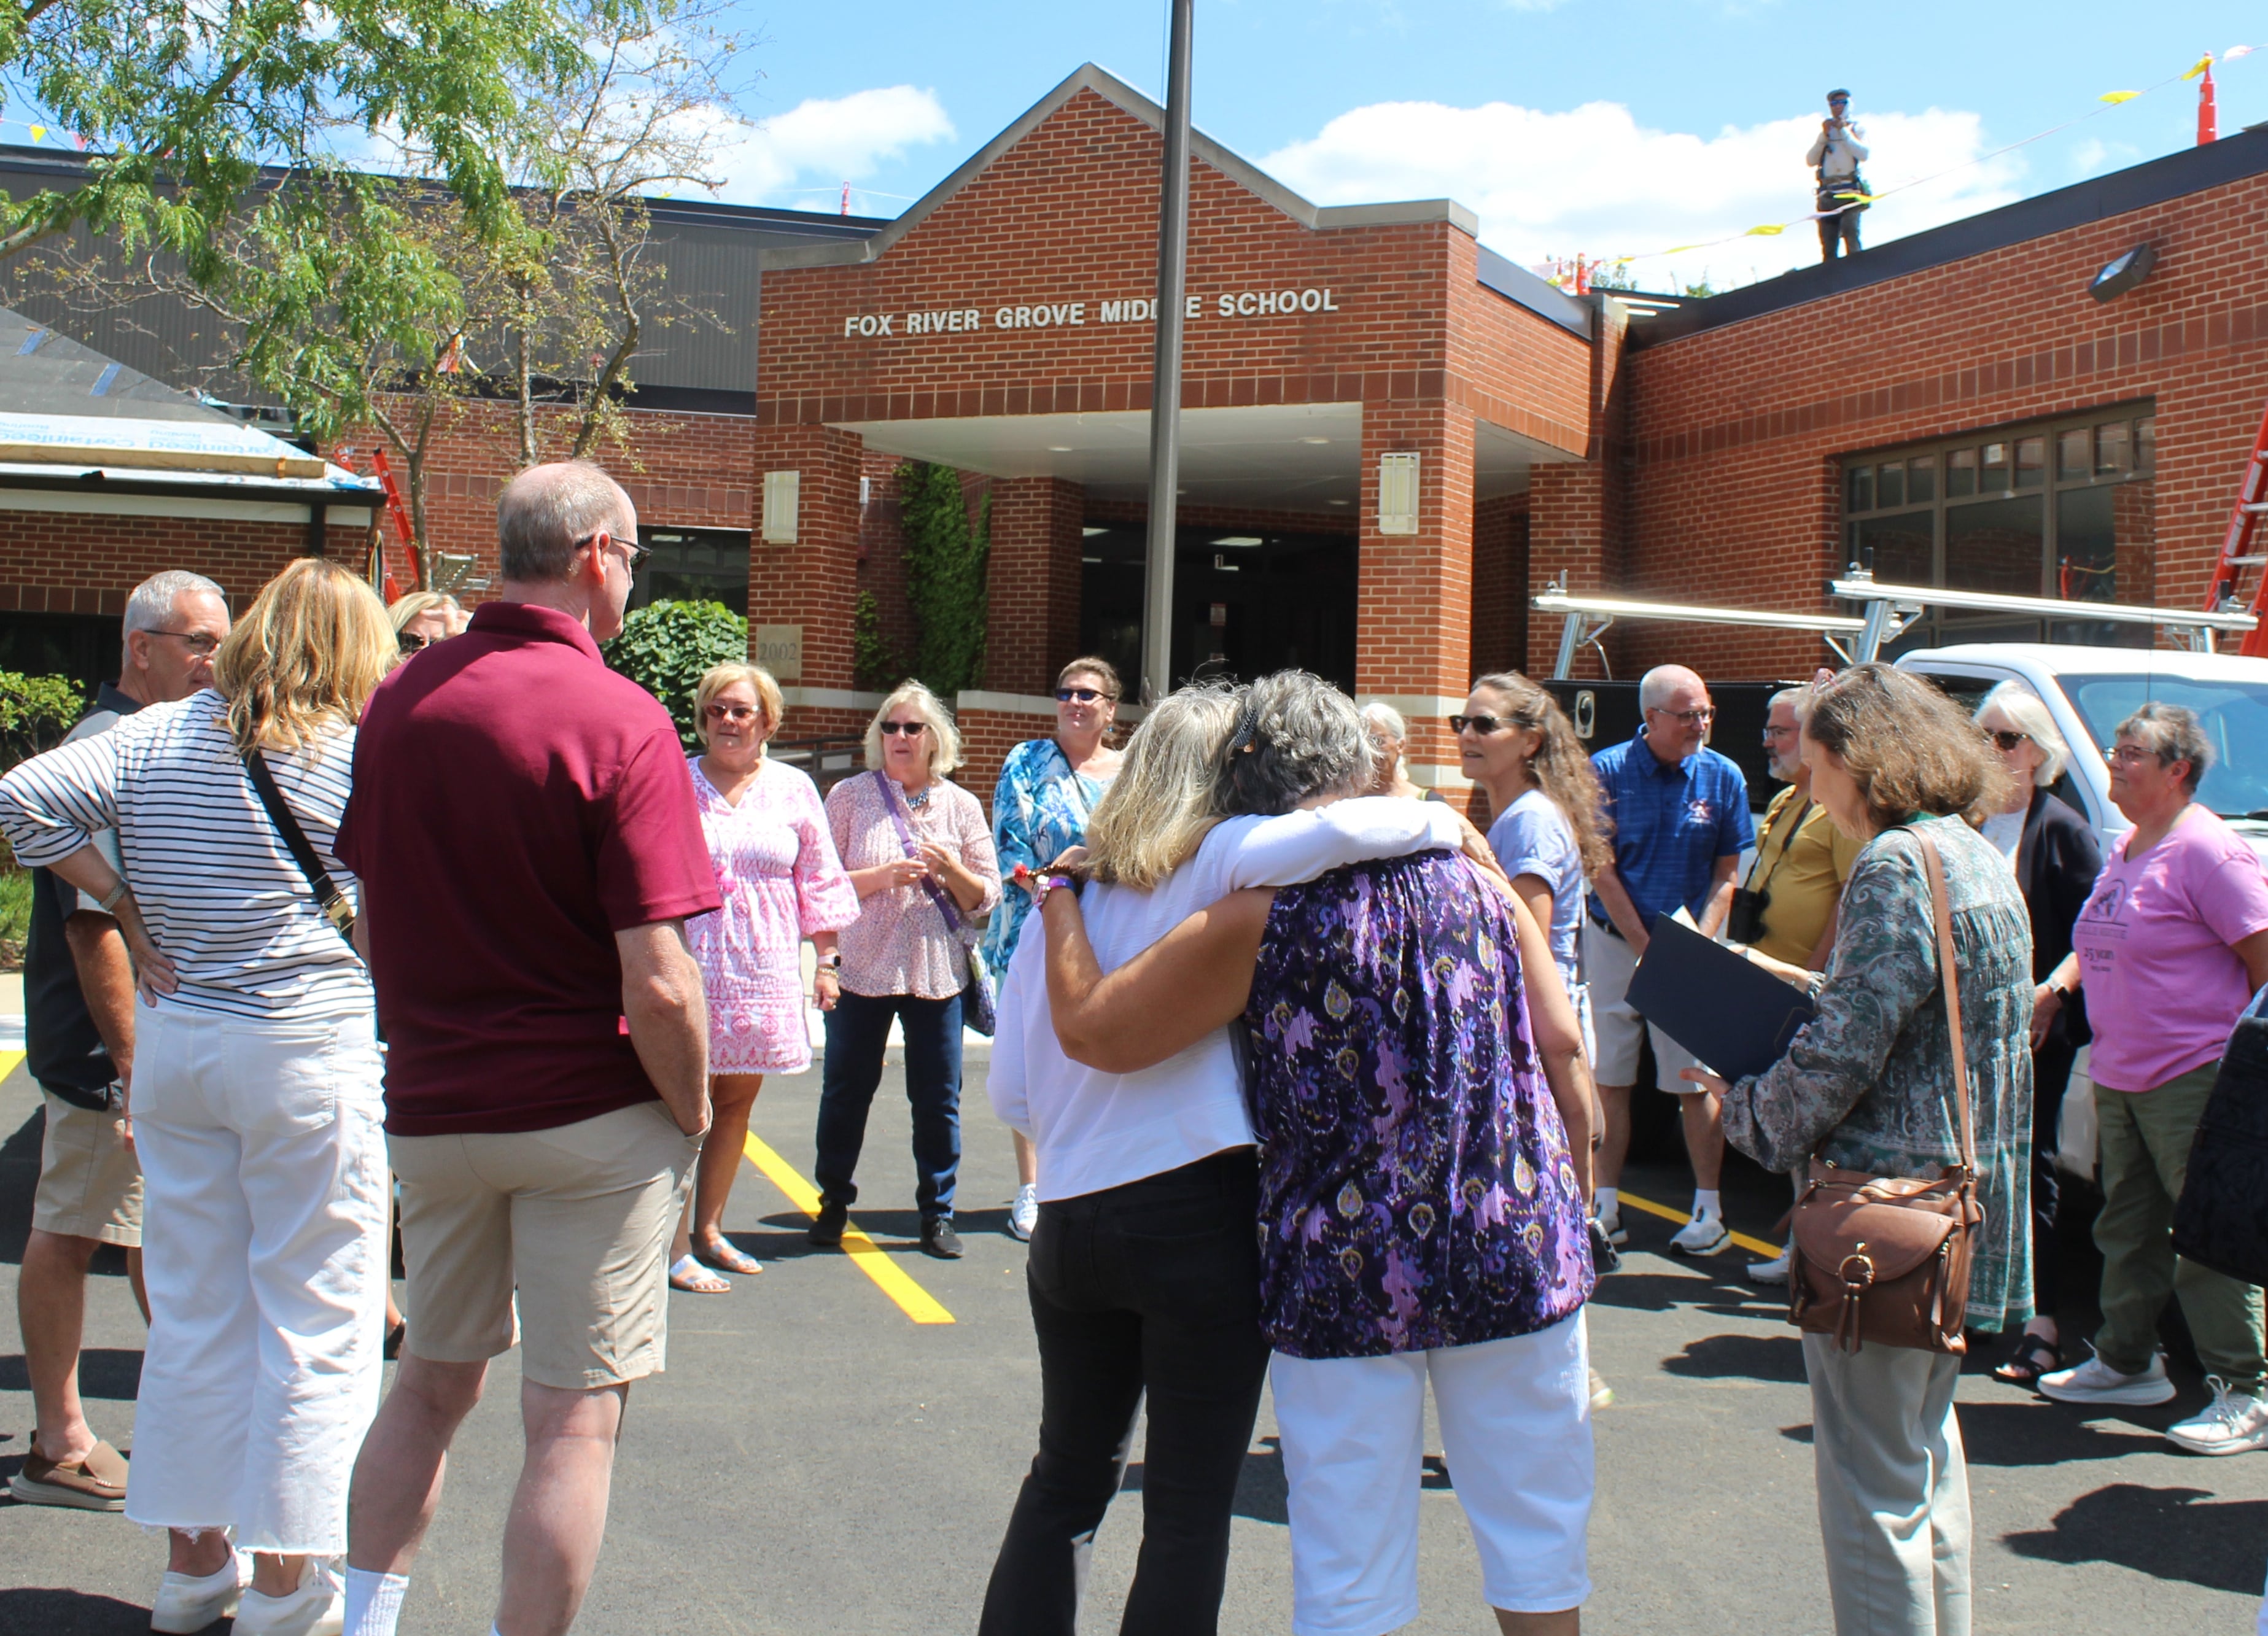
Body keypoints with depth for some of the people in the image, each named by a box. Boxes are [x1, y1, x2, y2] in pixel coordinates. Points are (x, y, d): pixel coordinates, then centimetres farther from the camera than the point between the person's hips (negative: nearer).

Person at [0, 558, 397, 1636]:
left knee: (191, 1305, 14)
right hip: (306, 1053, -5)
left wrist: (124, 906, 1)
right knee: (310, 1316, 5)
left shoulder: (154, 736, 4)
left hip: (174, 1044, 5)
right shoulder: (355, 757, -9)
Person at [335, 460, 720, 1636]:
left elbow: (367, 903, 11)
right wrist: (692, 1112, -5)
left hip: (431, 1108, 6)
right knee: (574, 1422, 6)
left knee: (431, 1382, 23)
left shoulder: (398, 699, 2)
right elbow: (657, 982, -20)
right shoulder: (619, 719, -16)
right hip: (590, 1117, -6)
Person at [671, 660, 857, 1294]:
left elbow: (819, 879, 13)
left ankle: (709, 1230, 22)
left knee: (737, 1099, 9)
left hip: (765, 974, 3)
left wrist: (826, 960, 10)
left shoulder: (793, 788, 10)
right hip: (691, 971, -3)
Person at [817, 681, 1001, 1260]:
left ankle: (937, 1212, 16)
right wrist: (884, 875, -17)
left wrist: (952, 869, -12)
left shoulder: (960, 805, 7)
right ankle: (834, 1202, 23)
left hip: (936, 973, 1)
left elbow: (986, 897, 7)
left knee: (939, 1100, 3)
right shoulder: (850, 796, 2)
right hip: (862, 969, -1)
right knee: (846, 1091, 6)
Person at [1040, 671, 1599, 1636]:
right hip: (1522, 1256, 3)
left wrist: (1062, 902, 6)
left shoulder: (1256, 921, -7)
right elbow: (1561, 1050, 1)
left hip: (1348, 1273, -3)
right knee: (1538, 1542, 17)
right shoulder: (1476, 884, 4)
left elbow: (1090, 1030, -9)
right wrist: (1572, 1206, 12)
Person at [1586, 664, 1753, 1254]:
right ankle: (1605, 1209, 13)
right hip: (1613, 941, 0)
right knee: (1608, 1079, 4)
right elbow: (1602, 871, -5)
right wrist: (1646, 948, -10)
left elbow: (1725, 876, 2)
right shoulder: (1608, 771, -5)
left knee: (1696, 1083, 2)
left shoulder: (1723, 777, -1)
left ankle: (1708, 1209, 12)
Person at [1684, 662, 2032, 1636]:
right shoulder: (1980, 860, 12)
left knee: (1872, 1482, -2)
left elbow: (1844, 1050, -22)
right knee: (1927, 1457, 24)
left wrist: (1746, 1111, -7)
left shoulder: (1897, 865, -18)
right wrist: (1804, 986, 17)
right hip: (1963, 1199, 10)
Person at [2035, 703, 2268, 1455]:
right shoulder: (2125, 849, 14)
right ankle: (2127, 1363, 31)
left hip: (2191, 1079, -9)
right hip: (2118, 1076, 9)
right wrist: (2057, 986, 9)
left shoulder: (2206, 850, -13)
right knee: (2128, 1230, 17)